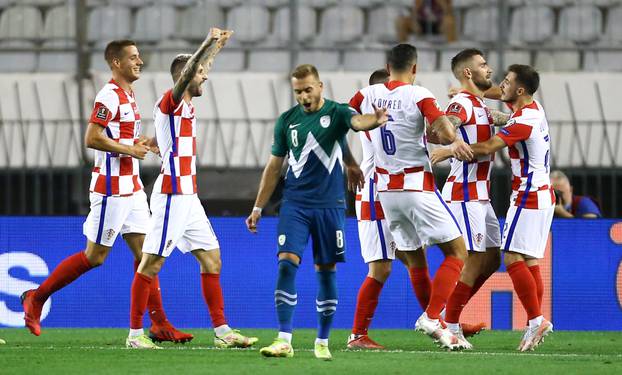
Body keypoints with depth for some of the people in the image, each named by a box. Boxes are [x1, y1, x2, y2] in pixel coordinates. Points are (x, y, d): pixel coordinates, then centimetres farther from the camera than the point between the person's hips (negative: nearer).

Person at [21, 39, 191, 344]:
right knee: (95, 256, -3)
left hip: (131, 189, 9)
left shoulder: (127, 95, 15)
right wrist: (130, 149, -17)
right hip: (111, 189, -9)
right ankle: (36, 297, 10)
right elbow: (91, 138, -22)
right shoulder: (109, 96, -15)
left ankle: (159, 324, 2)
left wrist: (141, 144, 9)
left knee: (144, 252, 4)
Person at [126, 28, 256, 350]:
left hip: (189, 197, 10)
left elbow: (197, 72, 36)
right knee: (151, 263, -5)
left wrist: (214, 49, 47)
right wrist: (208, 44, -38)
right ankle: (135, 333, -3)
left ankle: (222, 331, 10)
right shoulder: (170, 102, -9)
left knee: (212, 259, 8)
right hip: (171, 196, -10)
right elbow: (185, 74, -30)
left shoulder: (187, 104, 16)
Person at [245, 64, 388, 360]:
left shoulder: (336, 113, -3)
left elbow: (357, 122, -27)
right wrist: (258, 207, 13)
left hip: (329, 205, -1)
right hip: (295, 205, 1)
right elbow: (274, 167, 14)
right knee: (287, 263, -13)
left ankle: (322, 342, 17)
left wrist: (375, 121, -51)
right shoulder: (287, 120, 6)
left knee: (326, 272, 5)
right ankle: (284, 340, -15)